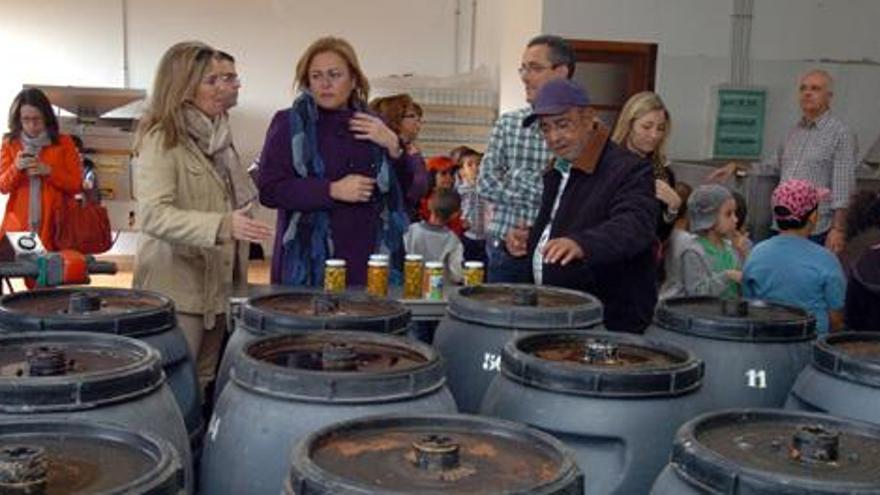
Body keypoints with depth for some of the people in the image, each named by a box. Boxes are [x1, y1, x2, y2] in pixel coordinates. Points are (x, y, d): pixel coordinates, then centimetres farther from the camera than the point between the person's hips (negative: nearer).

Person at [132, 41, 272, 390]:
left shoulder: (216, 134, 11)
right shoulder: (161, 139, -14)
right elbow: (153, 215, -25)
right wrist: (222, 225, -33)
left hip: (216, 282, 8)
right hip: (177, 289, -7)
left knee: (205, 384, 13)